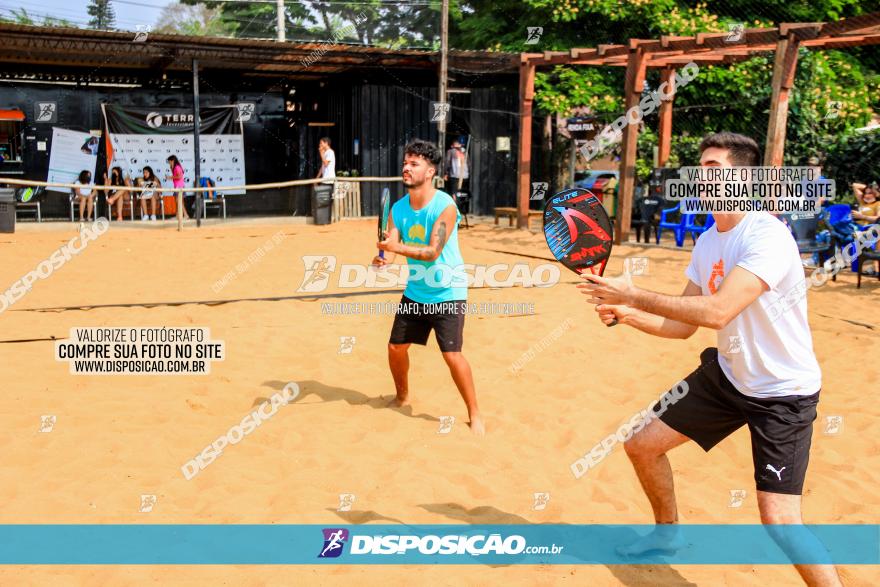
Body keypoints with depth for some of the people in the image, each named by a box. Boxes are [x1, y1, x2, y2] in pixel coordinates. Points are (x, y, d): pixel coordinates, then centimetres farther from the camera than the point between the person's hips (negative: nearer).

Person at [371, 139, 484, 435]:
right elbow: (391, 246, -5)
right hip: (414, 291, 6)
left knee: (452, 355, -13)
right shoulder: (398, 208, 0)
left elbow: (432, 252, -26)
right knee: (396, 346, 9)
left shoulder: (445, 206, -19)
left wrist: (398, 247, -40)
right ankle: (402, 396, 37)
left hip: (448, 293, -6)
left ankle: (474, 414, 4)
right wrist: (383, 258, -28)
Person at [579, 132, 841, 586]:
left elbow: (717, 311, -37)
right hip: (727, 375, 8)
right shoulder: (706, 242, 1)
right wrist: (624, 313, -12)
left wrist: (635, 296, -30)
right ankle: (668, 532, 38)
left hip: (783, 392, -8)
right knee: (642, 445, 11)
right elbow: (682, 325, 4)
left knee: (779, 520, -17)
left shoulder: (767, 235, -25)